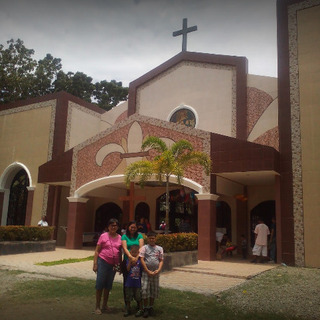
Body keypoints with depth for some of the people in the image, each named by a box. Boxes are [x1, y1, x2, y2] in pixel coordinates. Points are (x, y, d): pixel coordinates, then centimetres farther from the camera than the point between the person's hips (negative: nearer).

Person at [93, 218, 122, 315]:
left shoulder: (120, 238, 5)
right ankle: (97, 306, 12)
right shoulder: (103, 236, -4)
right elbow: (97, 251, -3)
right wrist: (95, 264, -8)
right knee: (100, 284, 0)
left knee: (108, 285, 13)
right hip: (103, 262, -4)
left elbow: (120, 252, 12)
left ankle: (105, 305, 27)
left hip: (113, 264, 4)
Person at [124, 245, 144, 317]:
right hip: (129, 282, 2)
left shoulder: (140, 260, -5)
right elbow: (128, 269, -13)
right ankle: (128, 309, 27)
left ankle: (141, 310, 20)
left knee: (139, 297, 6)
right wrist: (130, 261, -17)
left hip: (138, 282, -1)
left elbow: (142, 270, 0)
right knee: (128, 297, 12)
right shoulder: (128, 260, -1)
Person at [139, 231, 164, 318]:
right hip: (146, 272, -2)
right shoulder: (144, 247, 0)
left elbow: (161, 260, 8)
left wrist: (158, 270, -8)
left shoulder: (159, 248, 7)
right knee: (145, 290, -5)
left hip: (156, 272, 3)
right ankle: (145, 308, 10)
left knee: (154, 290, 9)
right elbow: (142, 259, -6)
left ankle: (151, 307, 25)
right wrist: (148, 271, -11)